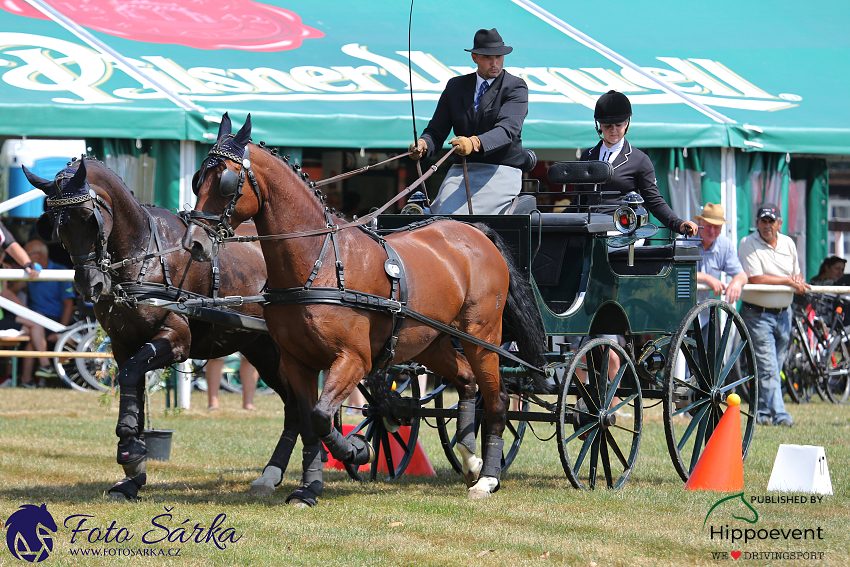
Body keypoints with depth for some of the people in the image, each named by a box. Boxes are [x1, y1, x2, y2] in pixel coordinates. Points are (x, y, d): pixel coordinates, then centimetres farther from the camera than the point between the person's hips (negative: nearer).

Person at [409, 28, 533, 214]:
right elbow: (436, 131, 13)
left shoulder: (516, 87, 0)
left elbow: (507, 129, -17)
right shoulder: (455, 86, 14)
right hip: (461, 170, 4)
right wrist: (423, 144, -12)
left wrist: (475, 143, -36)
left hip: (502, 172, -4)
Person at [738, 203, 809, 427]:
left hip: (783, 314, 6)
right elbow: (756, 278, -17)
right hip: (757, 314, -6)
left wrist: (799, 281, -6)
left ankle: (762, 412, 20)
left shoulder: (788, 244, 11)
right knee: (767, 368, -11)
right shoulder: (748, 244, -8)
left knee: (774, 367, 9)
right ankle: (779, 414, -16)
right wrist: (788, 281, -13)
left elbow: (797, 274, 19)